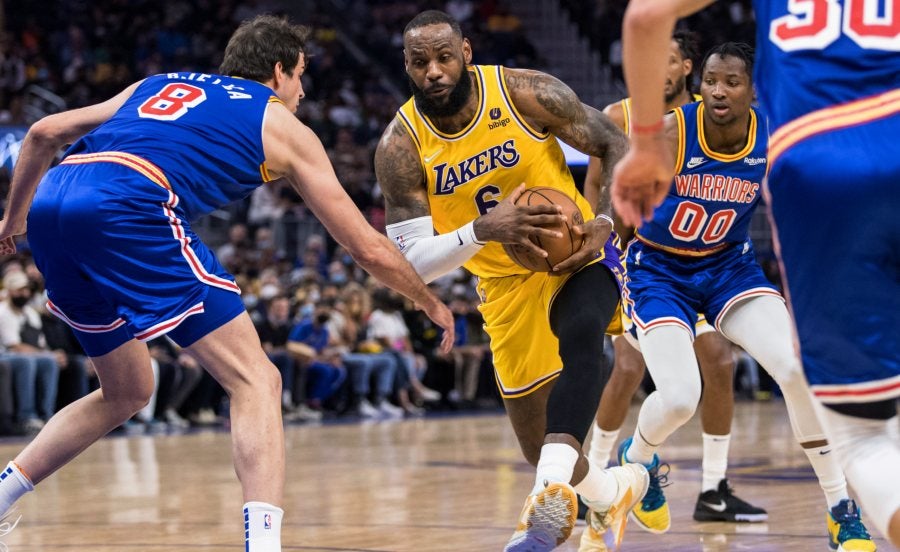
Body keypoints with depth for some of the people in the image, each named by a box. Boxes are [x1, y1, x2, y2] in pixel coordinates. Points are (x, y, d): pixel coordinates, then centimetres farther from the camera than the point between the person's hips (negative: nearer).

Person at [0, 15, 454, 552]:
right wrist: (433, 304, 38)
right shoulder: (284, 126, 21)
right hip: (126, 209, -7)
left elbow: (44, 133, 27)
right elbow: (368, 248, 23)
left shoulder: (159, 84, 34)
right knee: (256, 382, -2)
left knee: (127, 392, 26)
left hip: (50, 204, 7)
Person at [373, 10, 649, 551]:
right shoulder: (400, 146, -15)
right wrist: (481, 231, -35)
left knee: (580, 336, -37)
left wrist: (606, 222, -23)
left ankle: (553, 492, -48)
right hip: (506, 283, 2)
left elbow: (618, 146, -7)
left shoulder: (525, 93, -18)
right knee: (539, 447, 6)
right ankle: (613, 491, 40)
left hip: (576, 254, -2)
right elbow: (413, 261, -18)